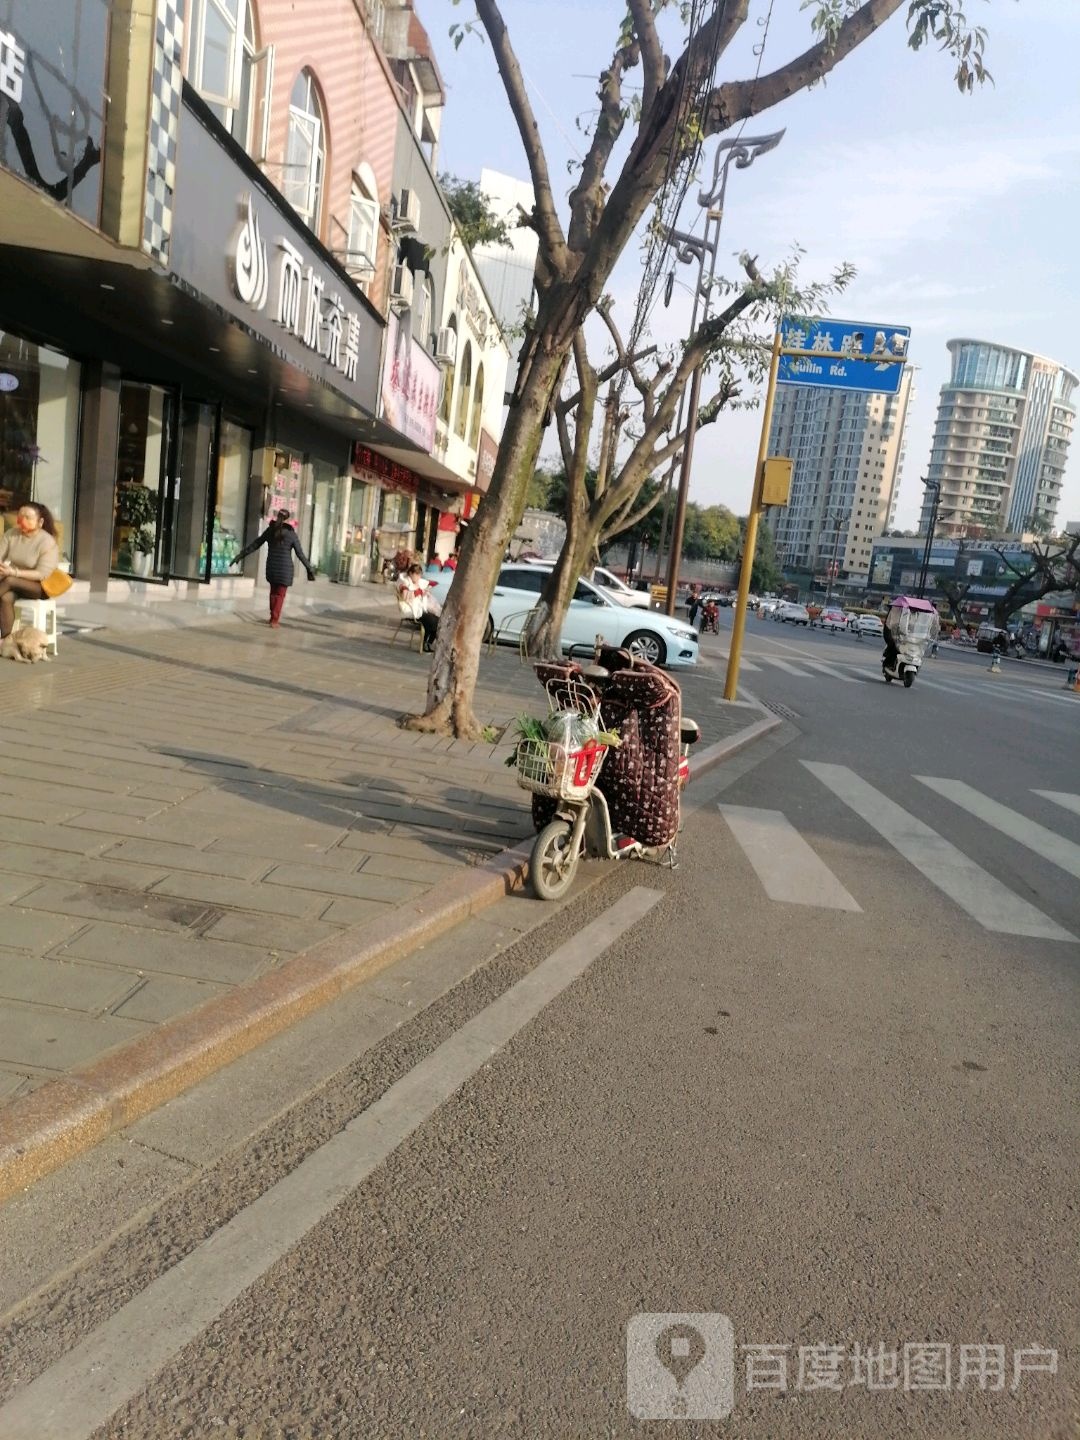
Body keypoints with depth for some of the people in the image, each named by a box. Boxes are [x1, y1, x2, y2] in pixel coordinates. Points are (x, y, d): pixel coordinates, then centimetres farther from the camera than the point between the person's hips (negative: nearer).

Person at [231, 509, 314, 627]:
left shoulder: (270, 531, 2)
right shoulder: (292, 534, -7)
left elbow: (255, 545, 6)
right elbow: (300, 554, -6)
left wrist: (241, 555, 14)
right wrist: (310, 569, 1)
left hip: (271, 566, 3)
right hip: (285, 568, -3)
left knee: (273, 592, 19)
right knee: (280, 595, 3)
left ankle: (273, 617, 21)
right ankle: (274, 620, -1)